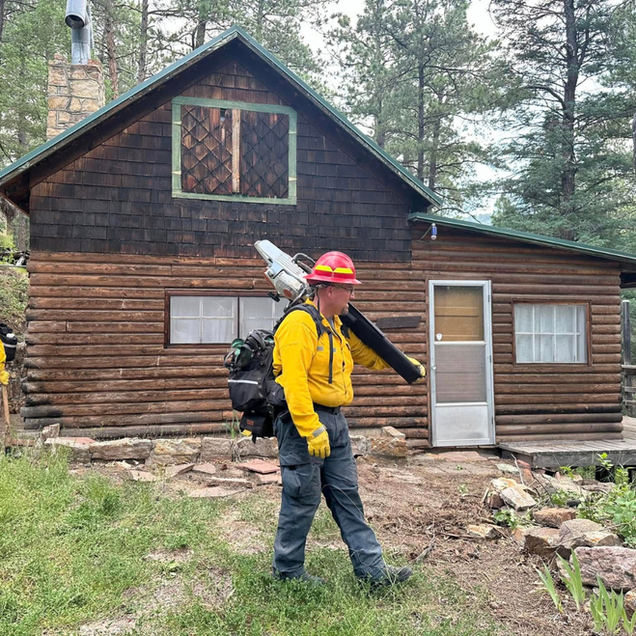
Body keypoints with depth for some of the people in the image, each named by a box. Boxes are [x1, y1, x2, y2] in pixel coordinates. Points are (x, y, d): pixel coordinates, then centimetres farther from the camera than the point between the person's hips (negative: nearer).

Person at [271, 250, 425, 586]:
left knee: (347, 495, 12)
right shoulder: (300, 324, -18)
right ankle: (287, 568, 21)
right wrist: (312, 429, -28)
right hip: (303, 422, -9)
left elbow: (366, 353, 29)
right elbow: (294, 382, -25)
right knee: (302, 499, 2)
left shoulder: (337, 326, 14)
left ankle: (371, 567, 20)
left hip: (334, 422, 10)